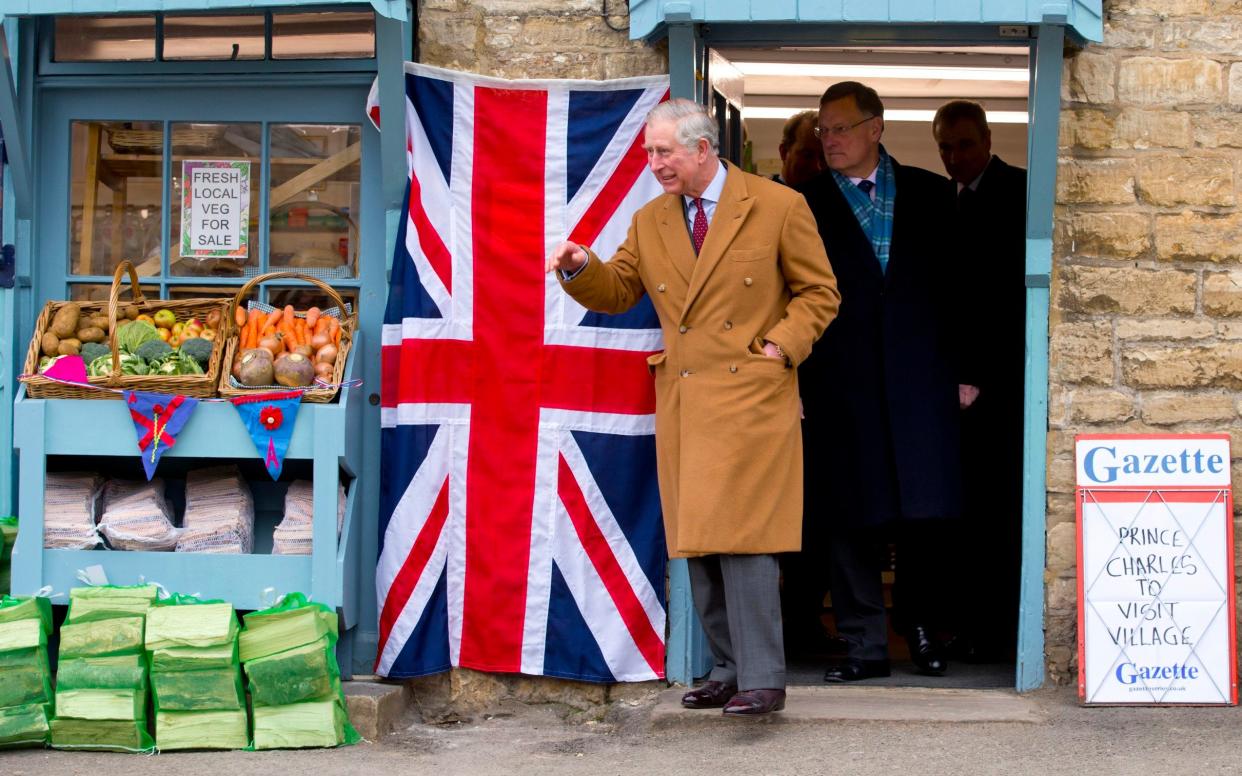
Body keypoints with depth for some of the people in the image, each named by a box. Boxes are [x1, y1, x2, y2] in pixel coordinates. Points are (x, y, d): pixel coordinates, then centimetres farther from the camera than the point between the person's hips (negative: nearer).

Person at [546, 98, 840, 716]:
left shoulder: (778, 207, -1)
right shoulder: (649, 222, 12)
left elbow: (819, 292, 4)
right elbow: (617, 293, 17)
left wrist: (780, 346, -10)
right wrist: (581, 268, -4)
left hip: (750, 398, -5)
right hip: (682, 406, 5)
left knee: (740, 539, -11)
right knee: (698, 546, 8)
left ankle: (762, 680, -6)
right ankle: (728, 670, 19)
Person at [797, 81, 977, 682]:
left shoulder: (927, 194, 10)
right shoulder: (806, 204, 7)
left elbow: (956, 284, 10)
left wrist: (963, 369, 5)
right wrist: (794, 380, -5)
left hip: (920, 380, 1)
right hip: (840, 381, -1)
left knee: (925, 509, 3)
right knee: (851, 518, 0)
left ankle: (921, 627, 20)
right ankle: (865, 644, 6)